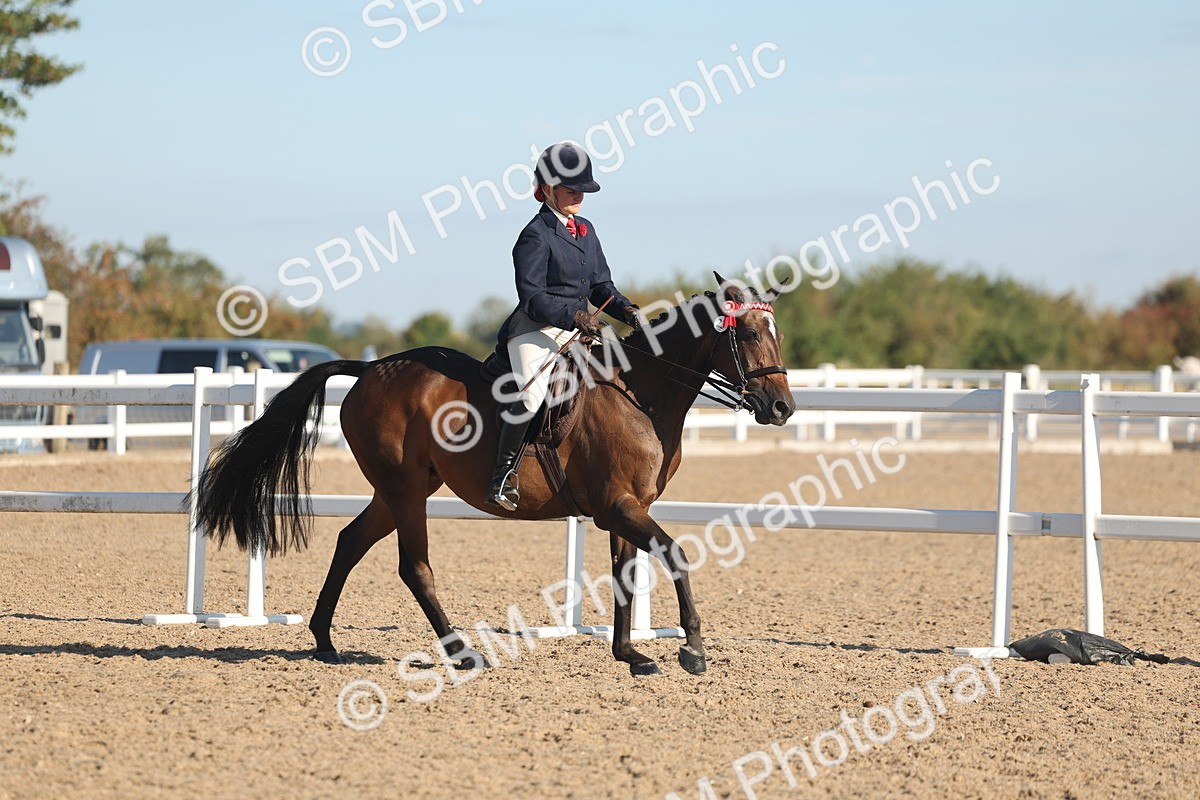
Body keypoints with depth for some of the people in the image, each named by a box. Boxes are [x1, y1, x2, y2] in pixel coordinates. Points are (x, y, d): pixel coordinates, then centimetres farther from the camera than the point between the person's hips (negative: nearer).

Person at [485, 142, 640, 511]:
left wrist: (625, 309, -2)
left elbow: (600, 286, 18)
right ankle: (502, 476, -21)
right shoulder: (536, 235, -9)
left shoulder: (585, 230, 16)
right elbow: (532, 298, -17)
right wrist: (573, 317, -28)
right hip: (536, 329, -9)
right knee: (532, 391, -30)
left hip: (577, 329, 9)